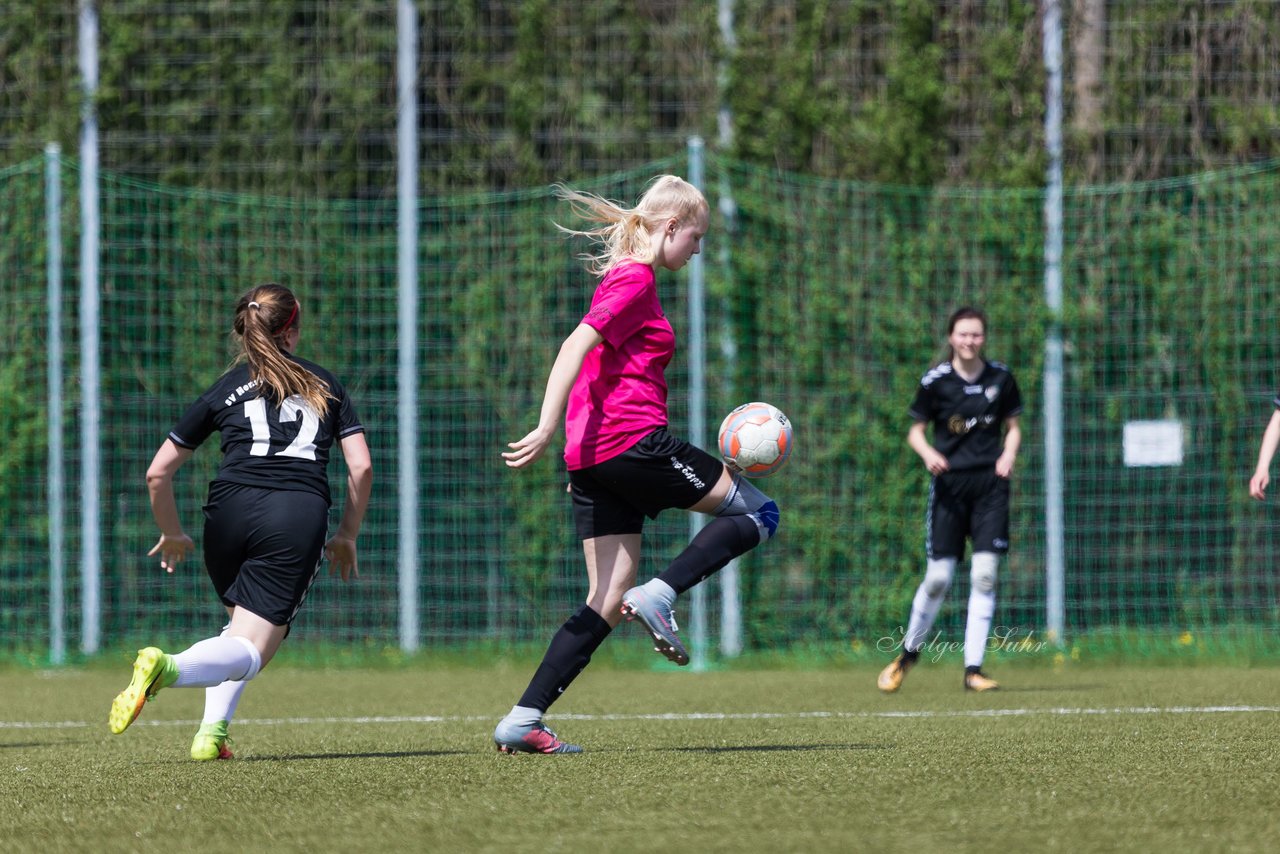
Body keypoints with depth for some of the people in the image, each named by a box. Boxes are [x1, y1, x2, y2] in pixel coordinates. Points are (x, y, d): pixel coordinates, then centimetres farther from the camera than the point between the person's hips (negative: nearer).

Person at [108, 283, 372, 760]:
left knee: (243, 622, 27)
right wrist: (347, 536, 23)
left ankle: (213, 729, 6)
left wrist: (172, 534, 32)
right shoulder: (326, 386, 21)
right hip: (300, 515, -2)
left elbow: (157, 474, 17)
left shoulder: (224, 390, 19)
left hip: (230, 512, 2)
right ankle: (169, 668, -37)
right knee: (250, 650, -6)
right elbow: (361, 467, 11)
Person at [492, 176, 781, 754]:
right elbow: (576, 346, -19)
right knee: (757, 512, 3)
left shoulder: (626, 279, 22)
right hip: (631, 441, -9)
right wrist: (546, 429, -27)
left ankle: (522, 722, -3)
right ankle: (659, 597, -11)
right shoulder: (637, 279, -7)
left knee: (609, 602, 5)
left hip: (593, 457, 9)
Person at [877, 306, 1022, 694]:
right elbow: (915, 430, 5)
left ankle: (973, 669, -3)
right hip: (949, 482, -1)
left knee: (984, 575, -7)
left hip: (990, 483, 1)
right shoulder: (936, 381, -2)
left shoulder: (1000, 378, 3)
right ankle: (908, 654, 22)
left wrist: (1008, 454, -5)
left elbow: (1013, 426, 14)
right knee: (938, 577, -2)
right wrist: (929, 454, -15)